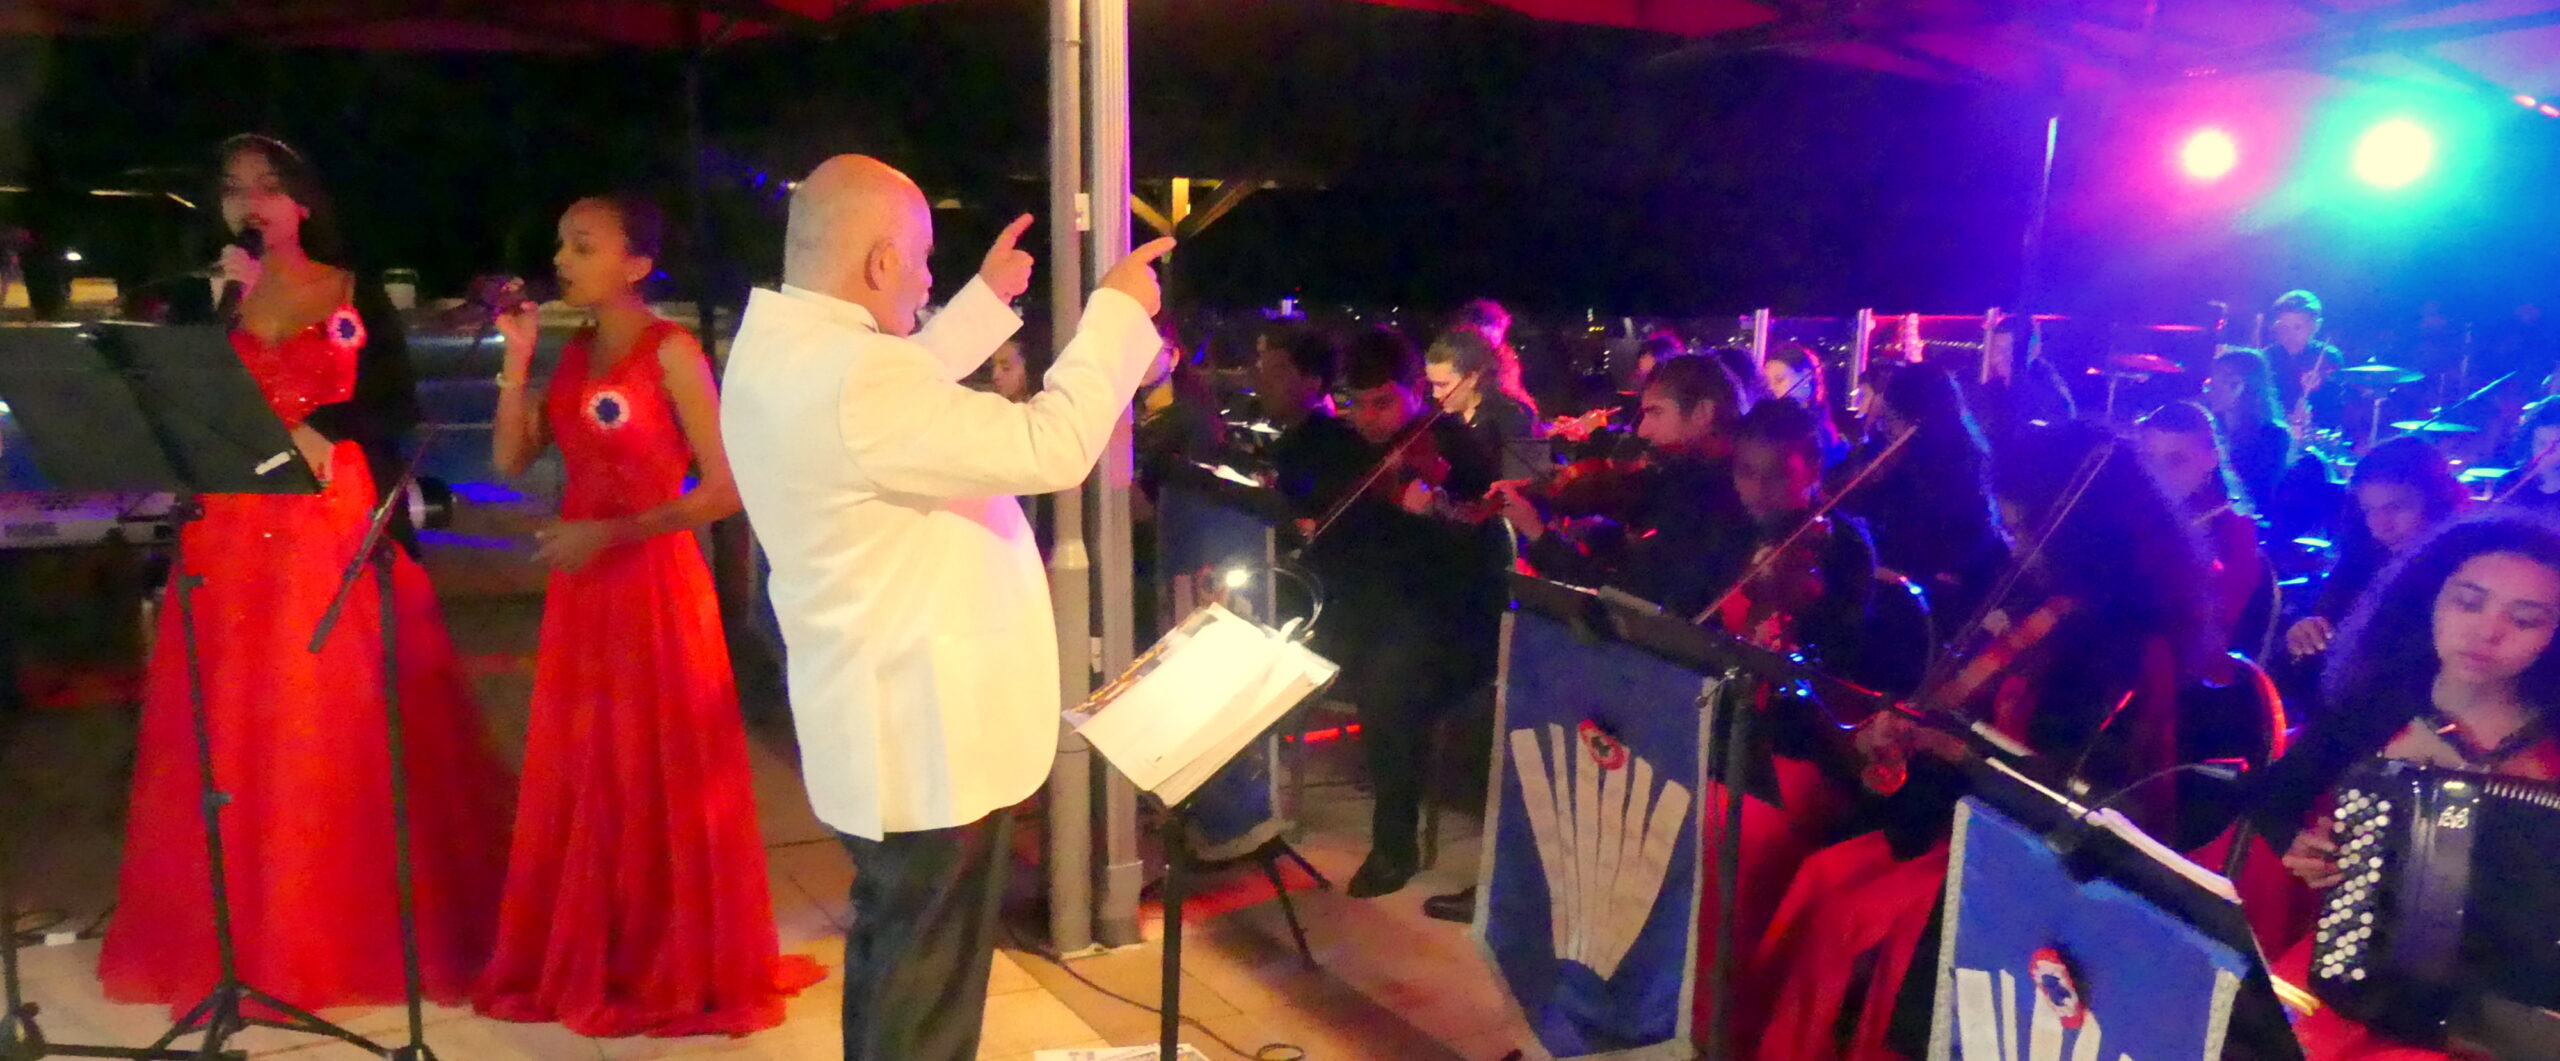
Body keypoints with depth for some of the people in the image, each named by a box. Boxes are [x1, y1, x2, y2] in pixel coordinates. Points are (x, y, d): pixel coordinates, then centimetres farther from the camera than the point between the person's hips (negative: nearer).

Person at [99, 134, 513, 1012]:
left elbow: (398, 405, 0)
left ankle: (366, 926, 10)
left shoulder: (355, 295, 5)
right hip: (233, 537, 2)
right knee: (237, 732, 2)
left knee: (349, 728, -1)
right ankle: (242, 933, 13)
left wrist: (322, 427, -16)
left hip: (340, 532, -2)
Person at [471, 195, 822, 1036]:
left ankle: (675, 968, 19)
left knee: (659, 779, 3)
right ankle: (585, 958, 28)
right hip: (580, 588, 7)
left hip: (653, 584, -7)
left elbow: (724, 490, -16)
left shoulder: (672, 352, -11)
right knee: (579, 778, 13)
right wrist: (516, 360, -3)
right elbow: (512, 462, 4)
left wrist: (611, 533, -18)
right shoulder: (575, 353, 10)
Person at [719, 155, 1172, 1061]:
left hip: (887, 715, 10)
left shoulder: (779, 347, 5)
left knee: (895, 955, 26)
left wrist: (988, 300, 25)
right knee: (928, 985, 5)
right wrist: (1118, 310, -15)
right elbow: (1050, 447, -27)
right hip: (929, 730, -10)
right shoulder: (847, 373, -28)